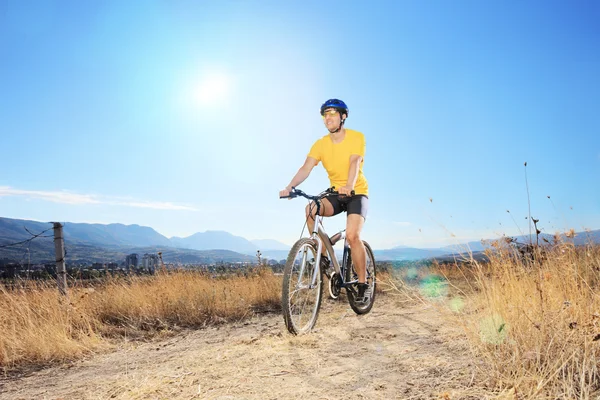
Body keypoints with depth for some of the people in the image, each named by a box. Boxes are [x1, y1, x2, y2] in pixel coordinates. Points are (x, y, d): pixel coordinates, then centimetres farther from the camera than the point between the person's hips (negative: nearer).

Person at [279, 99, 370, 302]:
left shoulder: (357, 137, -10)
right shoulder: (320, 144, -3)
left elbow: (354, 163, -27)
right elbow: (306, 168, -16)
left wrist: (349, 186, -47)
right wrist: (290, 187, -34)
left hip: (357, 193, -3)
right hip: (335, 194, 3)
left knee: (352, 235, -22)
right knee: (311, 208, -28)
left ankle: (362, 284, -4)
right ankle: (323, 256, -13)